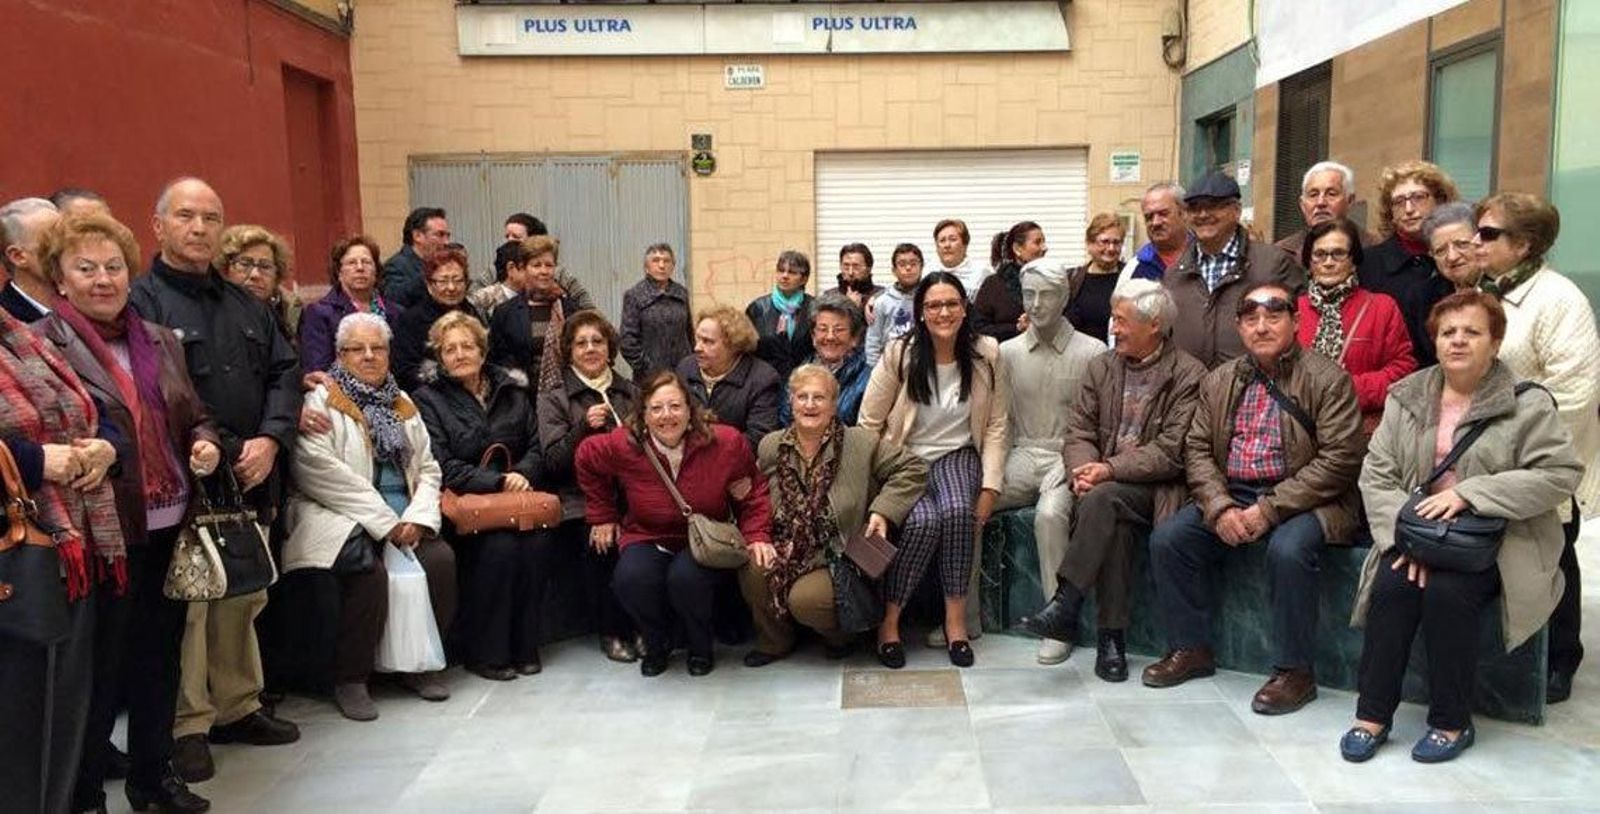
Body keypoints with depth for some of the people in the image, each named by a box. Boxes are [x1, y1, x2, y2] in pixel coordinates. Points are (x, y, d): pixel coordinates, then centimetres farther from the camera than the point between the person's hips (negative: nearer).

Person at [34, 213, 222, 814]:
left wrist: (205, 443, -1)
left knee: (159, 657, 17)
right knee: (99, 668, 6)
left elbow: (194, 416, 19)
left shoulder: (160, 340, 11)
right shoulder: (40, 345, -7)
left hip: (169, 528, 6)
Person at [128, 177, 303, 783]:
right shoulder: (140, 302, -6)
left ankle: (237, 707, 27)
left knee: (244, 599, 14)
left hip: (252, 482, 7)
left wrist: (269, 439, -5)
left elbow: (284, 372, 12)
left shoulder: (245, 305, 17)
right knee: (186, 606, -1)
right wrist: (225, 456, -16)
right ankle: (187, 725, 12)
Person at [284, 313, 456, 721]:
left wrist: (417, 516, -5)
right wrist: (383, 520, -16)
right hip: (344, 518, -5)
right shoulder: (322, 400, 0)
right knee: (370, 571, -30)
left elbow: (427, 468, 16)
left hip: (403, 518, 5)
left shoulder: (402, 403, 20)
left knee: (441, 558, -19)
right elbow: (317, 470, -14)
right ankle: (350, 679, -12)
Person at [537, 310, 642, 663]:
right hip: (581, 501, -2)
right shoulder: (553, 399, 11)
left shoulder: (631, 392, 20)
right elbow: (553, 463, 0)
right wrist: (584, 427, -13)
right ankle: (612, 631, -13)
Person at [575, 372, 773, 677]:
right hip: (646, 538, 1)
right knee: (631, 579, -31)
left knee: (686, 578, -34)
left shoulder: (727, 443, -12)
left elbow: (753, 494, 4)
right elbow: (586, 457, 11)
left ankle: (700, 648, 1)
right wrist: (602, 515, 13)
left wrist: (757, 535, -10)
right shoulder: (624, 446, -12)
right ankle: (657, 645, 4)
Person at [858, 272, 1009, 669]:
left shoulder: (986, 353, -3)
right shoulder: (899, 354, -8)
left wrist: (990, 487, -7)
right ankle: (888, 622, -13)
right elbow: (869, 422, -3)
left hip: (957, 455, 1)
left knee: (958, 512, -32)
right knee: (923, 521, -31)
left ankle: (956, 618, -16)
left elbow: (996, 426, 1)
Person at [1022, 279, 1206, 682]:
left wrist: (1109, 470, -20)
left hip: (1153, 487, -3)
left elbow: (1172, 451, -11)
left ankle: (1064, 604, -32)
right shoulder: (1101, 367, 15)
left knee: (1103, 499, -34)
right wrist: (1084, 470, -13)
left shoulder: (1189, 375, -3)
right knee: (1114, 524, -30)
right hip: (1102, 483, 4)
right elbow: (1078, 431, 9)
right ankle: (1112, 637, -24)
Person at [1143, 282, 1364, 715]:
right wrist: (1220, 508, -12)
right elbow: (1196, 449, 6)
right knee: (1166, 538, -12)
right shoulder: (1219, 381, 11)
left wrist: (1269, 509, -19)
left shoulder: (1328, 378, -5)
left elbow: (1339, 459, -13)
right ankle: (1191, 648, 5)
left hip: (1302, 500, -5)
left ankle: (1294, 671, -14)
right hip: (1230, 496, 5)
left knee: (1288, 549, -34)